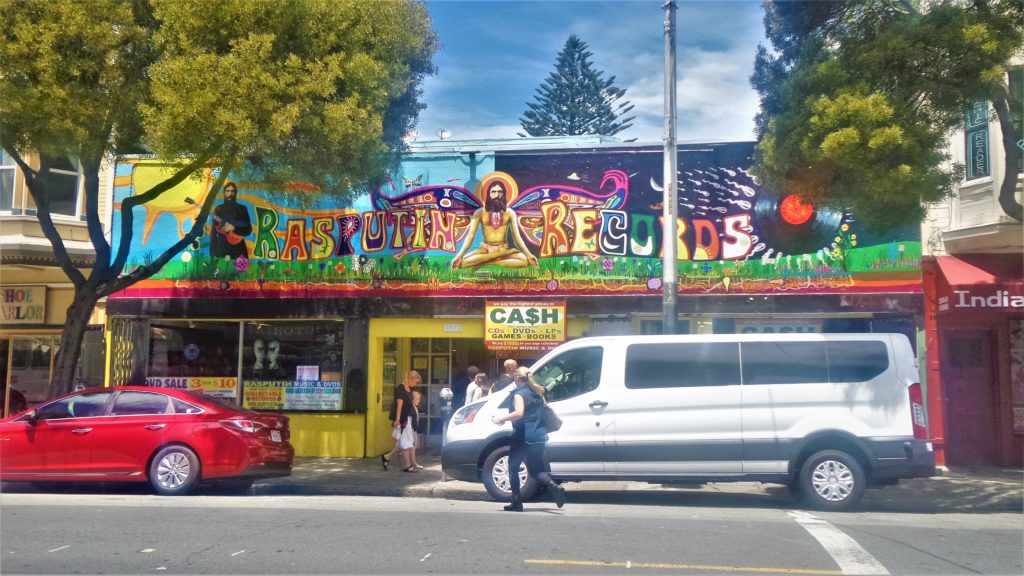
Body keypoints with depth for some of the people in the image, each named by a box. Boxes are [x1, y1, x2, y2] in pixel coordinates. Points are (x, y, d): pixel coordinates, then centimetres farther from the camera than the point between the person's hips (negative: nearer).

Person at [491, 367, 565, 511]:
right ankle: (554, 487, -13)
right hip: (539, 436, 7)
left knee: (513, 467, 10)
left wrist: (501, 419, -20)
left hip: (523, 436, -7)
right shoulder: (536, 392, 13)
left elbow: (519, 413, -24)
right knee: (535, 469, 14)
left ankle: (516, 502, 8)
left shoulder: (519, 394, -9)